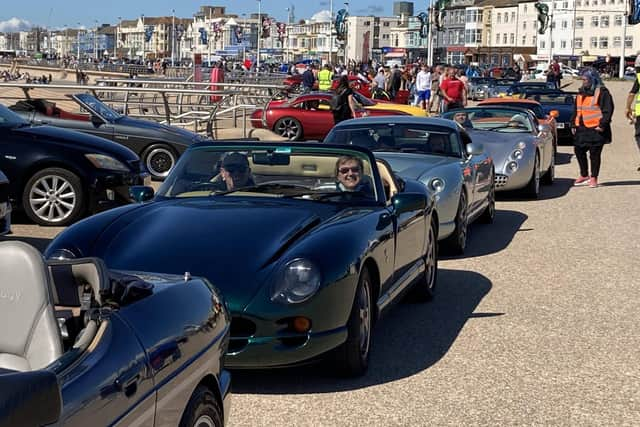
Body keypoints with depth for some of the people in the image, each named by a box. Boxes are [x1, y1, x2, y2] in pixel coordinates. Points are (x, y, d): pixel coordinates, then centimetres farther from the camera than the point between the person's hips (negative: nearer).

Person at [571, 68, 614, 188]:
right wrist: (573, 124, 15)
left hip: (596, 129, -7)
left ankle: (594, 178, 8)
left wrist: (602, 125, -16)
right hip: (581, 129, 7)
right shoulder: (581, 93, 16)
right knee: (579, 151, 8)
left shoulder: (602, 92, -7)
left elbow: (608, 110, -11)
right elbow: (576, 111, 22)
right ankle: (584, 175, 24)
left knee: (594, 154, -1)